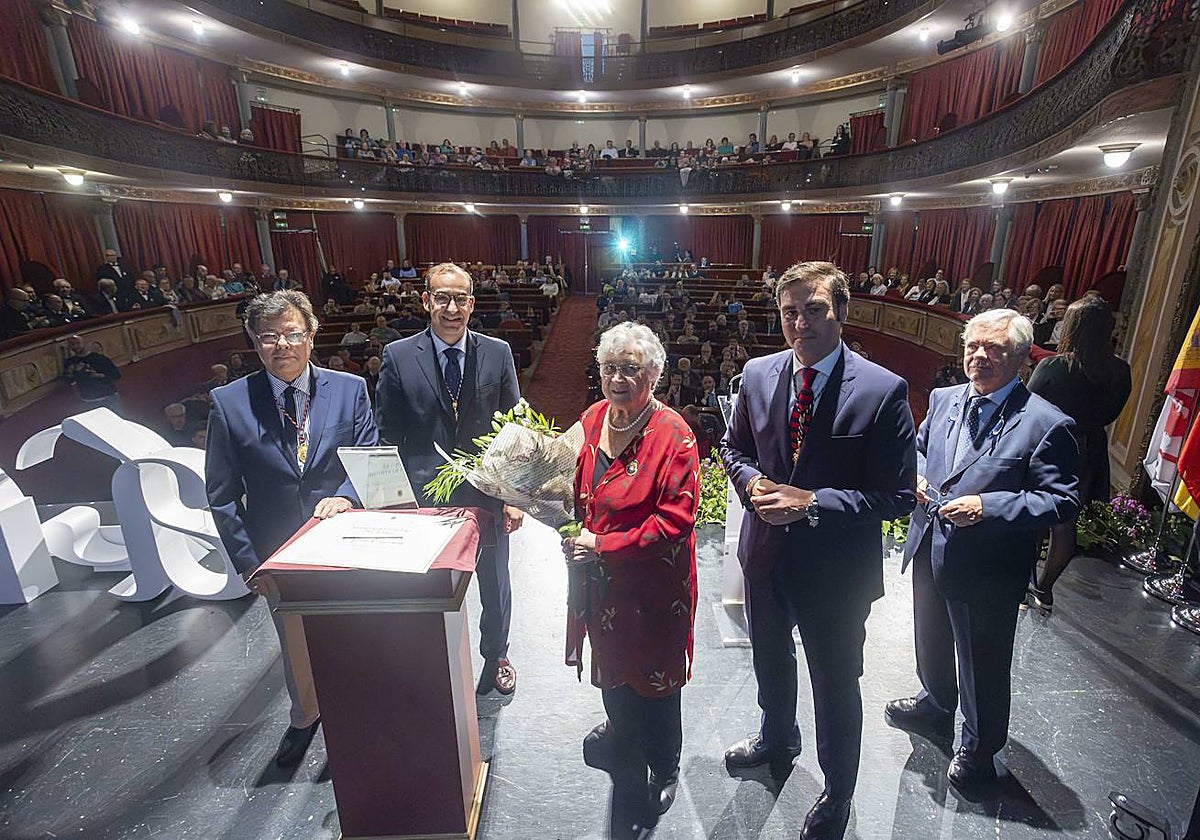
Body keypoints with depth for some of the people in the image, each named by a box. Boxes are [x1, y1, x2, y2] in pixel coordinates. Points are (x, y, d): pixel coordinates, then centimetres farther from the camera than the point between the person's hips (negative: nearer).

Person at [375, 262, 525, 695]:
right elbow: (388, 437, -2)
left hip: (488, 496, 1)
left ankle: (496, 656, 48)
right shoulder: (398, 356, -6)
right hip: (427, 500, -1)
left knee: (495, 588, 21)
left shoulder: (497, 353, -4)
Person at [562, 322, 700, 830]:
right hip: (600, 579, 6)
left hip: (653, 583, -6)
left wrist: (604, 545, -24)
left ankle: (663, 769, 42)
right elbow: (577, 490, 11)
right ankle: (622, 730, 58)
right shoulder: (592, 420, -2)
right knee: (612, 660, 27)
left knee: (654, 673, 14)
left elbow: (675, 521, -23)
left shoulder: (672, 435, -21)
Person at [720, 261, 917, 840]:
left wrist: (811, 503, -26)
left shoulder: (883, 391, -18)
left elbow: (897, 497, -16)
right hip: (765, 552, 4)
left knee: (836, 686, 18)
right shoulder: (757, 374, -5)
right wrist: (753, 483, -13)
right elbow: (734, 448, 7)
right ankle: (778, 737, 61)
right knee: (770, 660, 28)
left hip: (836, 569, -4)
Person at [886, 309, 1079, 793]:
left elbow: (1063, 501, -17)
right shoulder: (944, 400, 1)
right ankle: (936, 707, 55)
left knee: (983, 663, 15)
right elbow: (919, 445, 16)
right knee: (932, 642, 27)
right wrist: (914, 473, -5)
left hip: (987, 571, -6)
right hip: (930, 552, 6)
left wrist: (987, 507, -27)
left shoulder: (1046, 424, -16)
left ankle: (979, 749, 40)